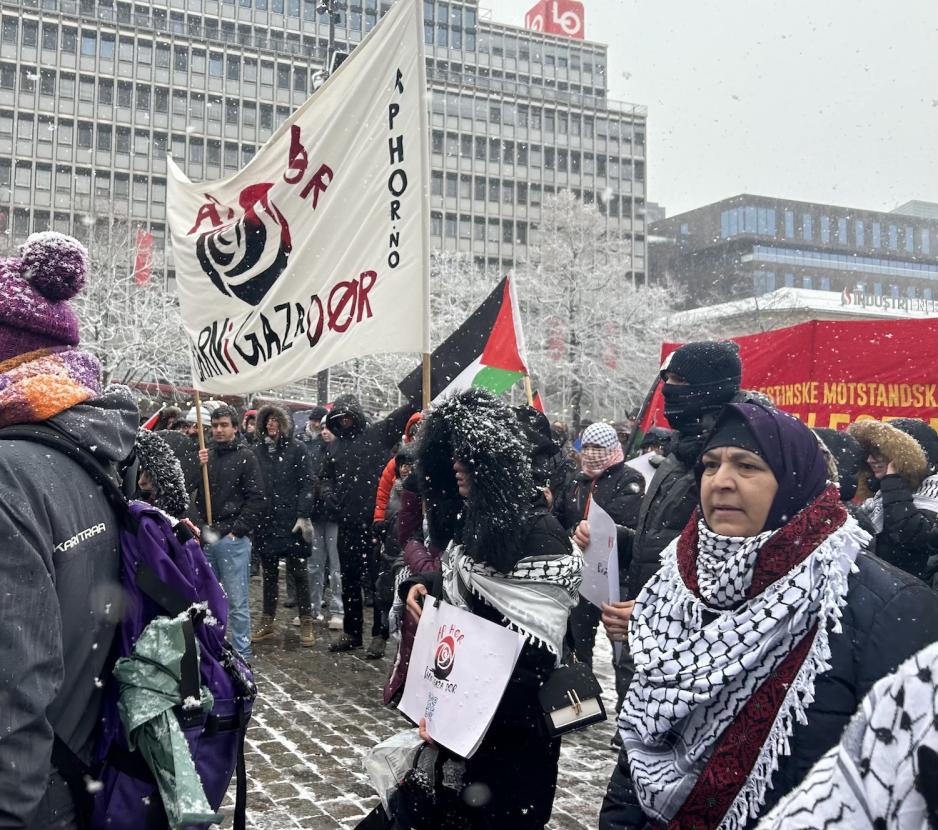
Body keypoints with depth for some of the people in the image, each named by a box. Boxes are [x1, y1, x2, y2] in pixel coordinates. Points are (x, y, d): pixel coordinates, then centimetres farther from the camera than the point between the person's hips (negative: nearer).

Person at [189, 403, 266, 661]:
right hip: (206, 540, 5)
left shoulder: (245, 456, -3)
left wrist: (236, 530, -10)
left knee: (237, 602, -2)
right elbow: (193, 494, 10)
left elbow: (257, 501, -8)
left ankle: (242, 654, 6)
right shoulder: (206, 454, 11)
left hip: (233, 540, -5)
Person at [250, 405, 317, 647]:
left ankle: (306, 623, 13)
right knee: (269, 572, 12)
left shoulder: (295, 449, -2)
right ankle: (267, 622, 22)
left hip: (291, 521, -3)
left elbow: (306, 484, -5)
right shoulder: (256, 451, 4)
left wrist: (304, 516, -12)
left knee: (298, 571, 4)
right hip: (265, 521, 3)